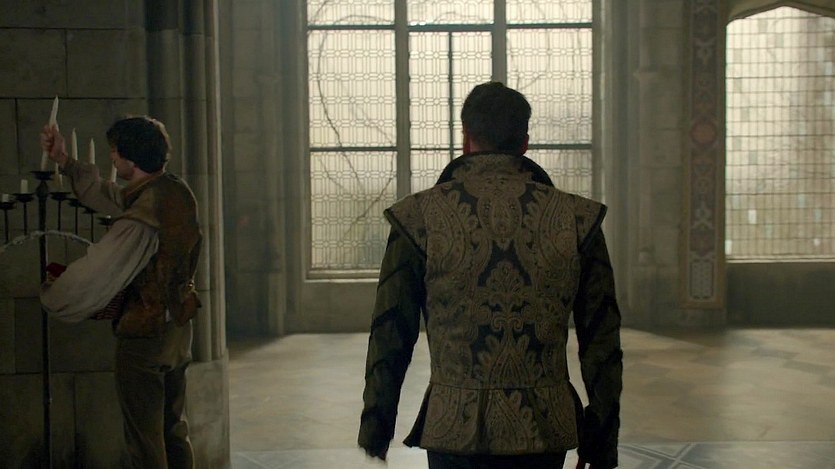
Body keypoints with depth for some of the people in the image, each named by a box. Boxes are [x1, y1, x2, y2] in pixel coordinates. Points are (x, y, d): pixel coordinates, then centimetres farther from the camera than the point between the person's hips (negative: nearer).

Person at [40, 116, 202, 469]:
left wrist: (49, 297, -7)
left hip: (144, 337, -8)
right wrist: (64, 161, 12)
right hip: (178, 329, 9)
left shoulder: (142, 219, -27)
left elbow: (92, 278, -25)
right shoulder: (177, 192, 0)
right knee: (174, 432, 21)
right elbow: (111, 197, 13)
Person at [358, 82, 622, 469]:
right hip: (544, 431, 2)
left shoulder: (418, 219, -5)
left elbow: (390, 335, 0)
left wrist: (375, 427, 13)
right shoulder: (577, 218, -1)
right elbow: (602, 340, 2)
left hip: (456, 430, -2)